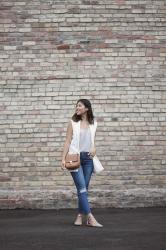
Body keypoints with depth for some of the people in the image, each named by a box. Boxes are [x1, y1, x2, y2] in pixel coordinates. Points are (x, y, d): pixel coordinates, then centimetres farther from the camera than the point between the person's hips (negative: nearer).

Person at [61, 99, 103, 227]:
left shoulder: (93, 123, 8)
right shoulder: (73, 123, 1)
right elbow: (68, 141, 0)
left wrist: (94, 148, -2)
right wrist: (63, 158, -6)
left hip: (88, 158, 3)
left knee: (84, 188, 5)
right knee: (82, 188, -11)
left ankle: (80, 216, 15)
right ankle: (90, 218, -16)